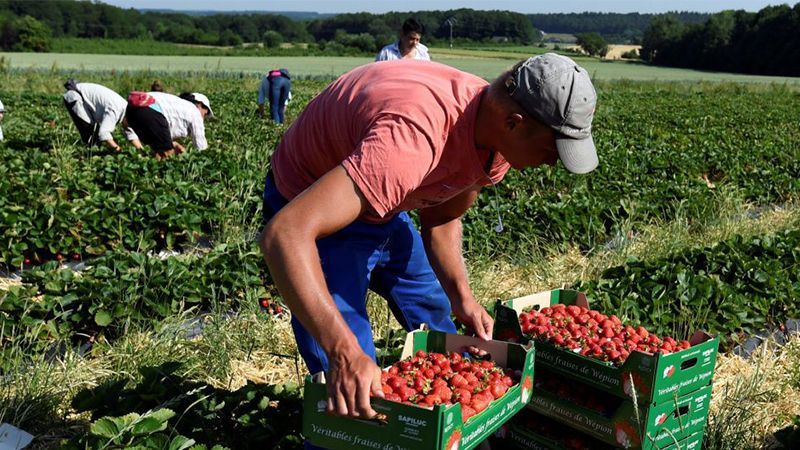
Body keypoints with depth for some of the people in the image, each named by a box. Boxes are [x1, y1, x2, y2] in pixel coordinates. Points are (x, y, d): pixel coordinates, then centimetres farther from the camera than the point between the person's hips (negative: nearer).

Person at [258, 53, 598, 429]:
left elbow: (441, 219, 4)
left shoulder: (496, 131, -14)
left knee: (437, 322, 19)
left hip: (384, 206, 8)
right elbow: (284, 234, -46)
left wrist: (460, 295, -10)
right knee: (348, 398, -11)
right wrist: (345, 353, -49)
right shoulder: (413, 140, -42)